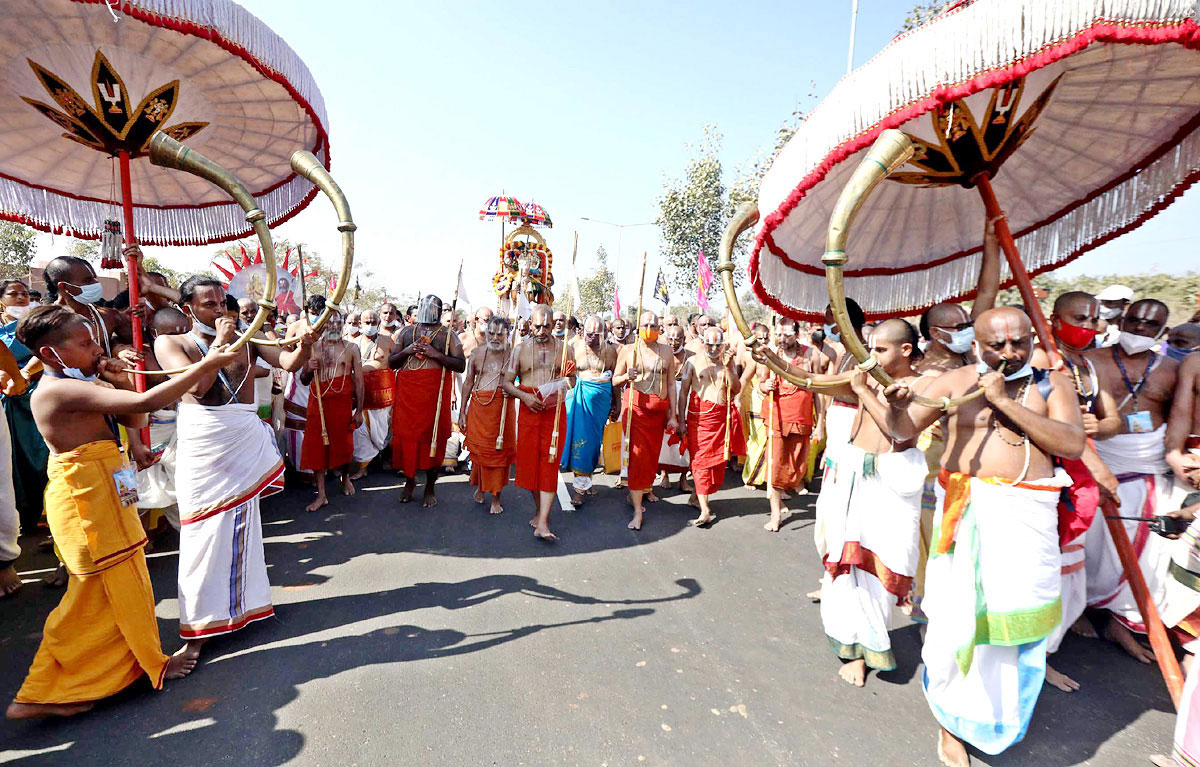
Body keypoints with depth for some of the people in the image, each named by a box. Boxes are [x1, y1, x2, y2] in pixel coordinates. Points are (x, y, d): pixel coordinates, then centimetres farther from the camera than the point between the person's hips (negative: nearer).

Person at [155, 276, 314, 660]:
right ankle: (199, 626, 14)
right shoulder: (170, 343, 3)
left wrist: (304, 344, -26)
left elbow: (289, 362, -5)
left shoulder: (245, 339, 9)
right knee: (205, 531, 1)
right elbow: (197, 385, -14)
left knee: (242, 524, 12)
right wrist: (220, 341, -11)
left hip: (247, 438, 2)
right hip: (201, 444, -2)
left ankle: (243, 601, 29)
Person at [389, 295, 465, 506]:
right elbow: (391, 362, 16)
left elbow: (461, 365, -1)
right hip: (407, 390, 2)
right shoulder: (406, 332, 18)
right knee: (406, 434, 1)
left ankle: (430, 487, 13)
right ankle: (409, 481, 23)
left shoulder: (448, 335, 9)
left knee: (433, 437, 0)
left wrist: (437, 354, -13)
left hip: (435, 391, -2)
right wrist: (407, 351, -3)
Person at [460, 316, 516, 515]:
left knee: (499, 451, 0)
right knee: (478, 448, 8)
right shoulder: (477, 353, 9)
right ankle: (480, 486, 32)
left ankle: (496, 498, 11)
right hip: (478, 405, 2)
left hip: (502, 407, -2)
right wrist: (462, 411, 10)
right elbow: (468, 382, 12)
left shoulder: (512, 354, 1)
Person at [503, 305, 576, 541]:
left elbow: (572, 378, 14)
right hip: (528, 410, 1)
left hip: (555, 411, -1)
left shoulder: (564, 348, 6)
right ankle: (540, 510, 26)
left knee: (549, 464, -6)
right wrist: (524, 396, -12)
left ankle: (542, 523, -7)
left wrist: (564, 384, -10)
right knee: (529, 461, 5)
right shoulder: (520, 349, 6)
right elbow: (507, 382, 6)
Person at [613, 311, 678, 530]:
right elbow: (614, 381, 8)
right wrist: (626, 376, -15)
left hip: (659, 409, 3)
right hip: (636, 406, -3)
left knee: (652, 455, 7)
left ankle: (634, 494, 30)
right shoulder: (627, 351, 3)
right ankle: (638, 511, -2)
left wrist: (673, 415, 6)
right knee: (638, 455, -8)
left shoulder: (666, 351, 8)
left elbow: (671, 384, 9)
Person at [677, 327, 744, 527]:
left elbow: (736, 390, -1)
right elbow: (683, 392, 2)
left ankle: (698, 496, 28)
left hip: (723, 416, 3)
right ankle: (705, 510, -6)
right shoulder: (693, 361, 3)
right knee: (701, 459, -7)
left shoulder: (730, 362, 9)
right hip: (699, 415, -3)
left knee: (718, 459, 7)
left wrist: (728, 367, -13)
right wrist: (681, 420, -2)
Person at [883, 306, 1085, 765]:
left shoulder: (1052, 384, 6)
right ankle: (951, 720, 17)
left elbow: (1073, 444, -8)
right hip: (966, 512, -1)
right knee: (958, 613, -2)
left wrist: (1005, 402, -13)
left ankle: (1001, 713, 37)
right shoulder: (953, 383, 2)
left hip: (1028, 516, 2)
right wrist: (897, 405, -23)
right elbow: (902, 431, -1)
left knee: (1017, 613, 10)